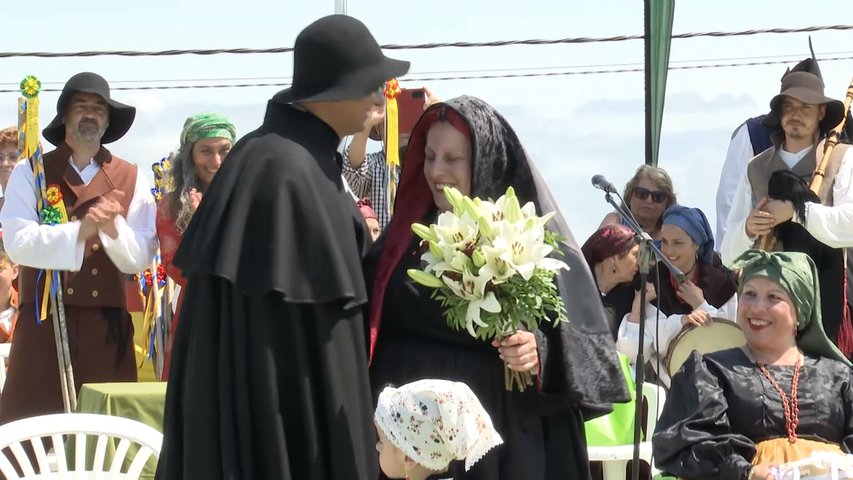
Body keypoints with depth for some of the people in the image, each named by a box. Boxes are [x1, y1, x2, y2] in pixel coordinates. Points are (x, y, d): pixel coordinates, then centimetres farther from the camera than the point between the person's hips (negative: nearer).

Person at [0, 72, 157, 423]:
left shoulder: (131, 179, 10)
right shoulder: (30, 173, 5)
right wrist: (79, 231, -23)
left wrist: (114, 228, -20)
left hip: (107, 324, 2)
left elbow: (141, 256, 0)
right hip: (43, 321, -2)